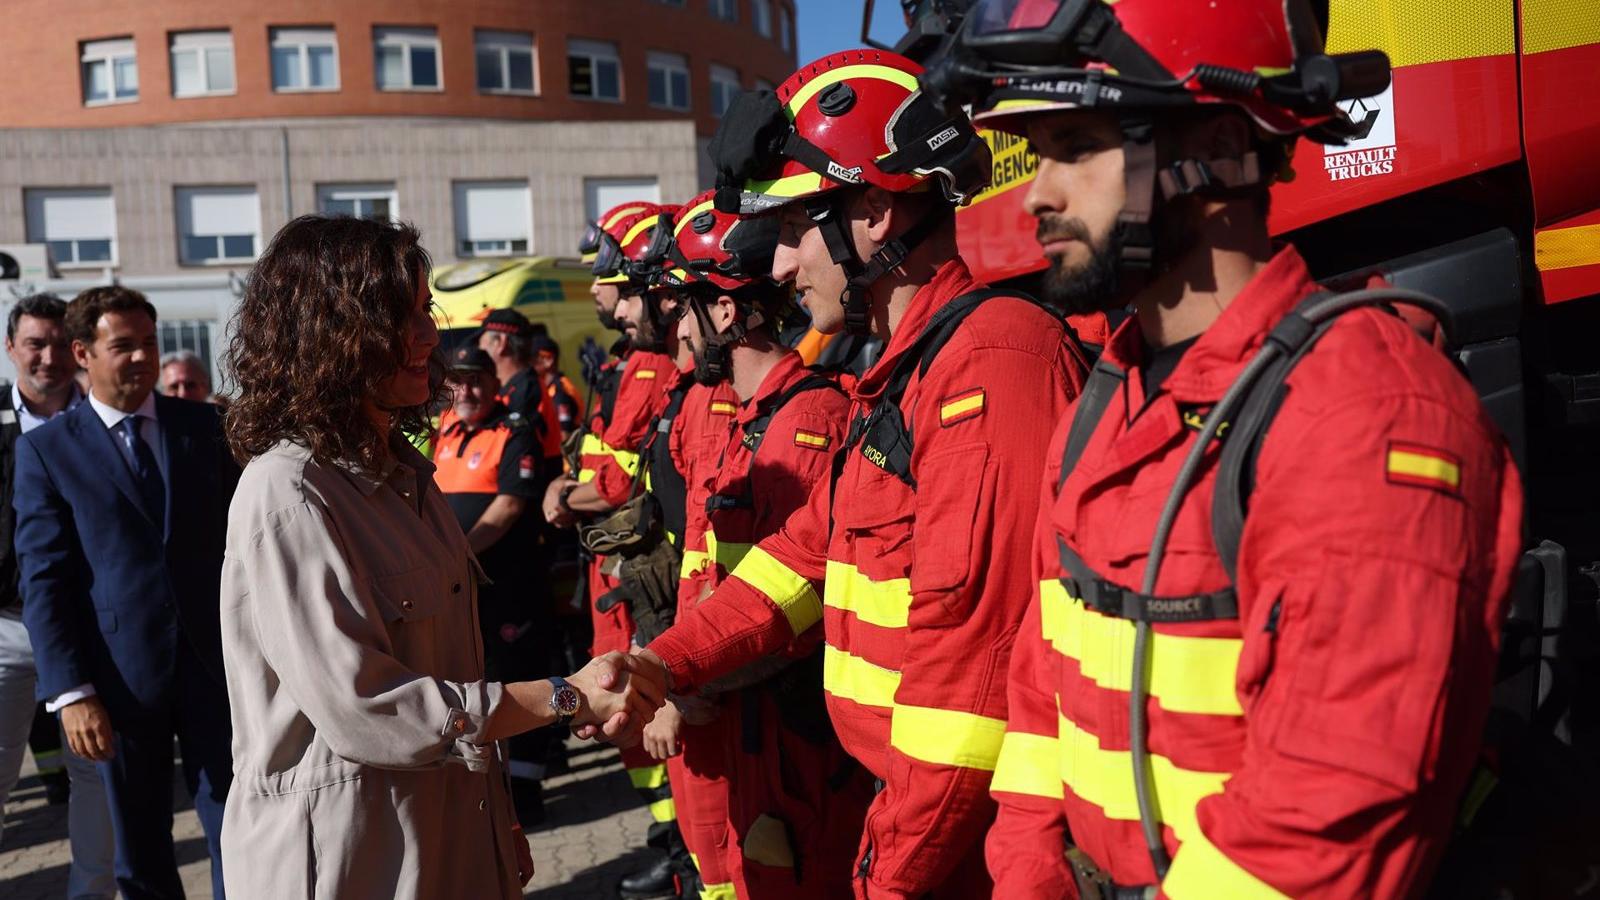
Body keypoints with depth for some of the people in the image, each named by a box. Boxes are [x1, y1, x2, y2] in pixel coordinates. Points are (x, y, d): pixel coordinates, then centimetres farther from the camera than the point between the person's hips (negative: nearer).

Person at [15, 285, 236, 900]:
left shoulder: (204, 425, 6)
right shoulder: (46, 449, 0)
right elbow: (43, 581, -3)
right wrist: (70, 692, -11)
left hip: (215, 660, 1)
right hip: (122, 676, -1)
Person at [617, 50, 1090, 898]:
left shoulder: (991, 360, -22)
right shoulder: (904, 370, 12)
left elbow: (975, 642, -26)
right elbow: (811, 548, 15)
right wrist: (668, 660, 5)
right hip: (915, 807, 9)